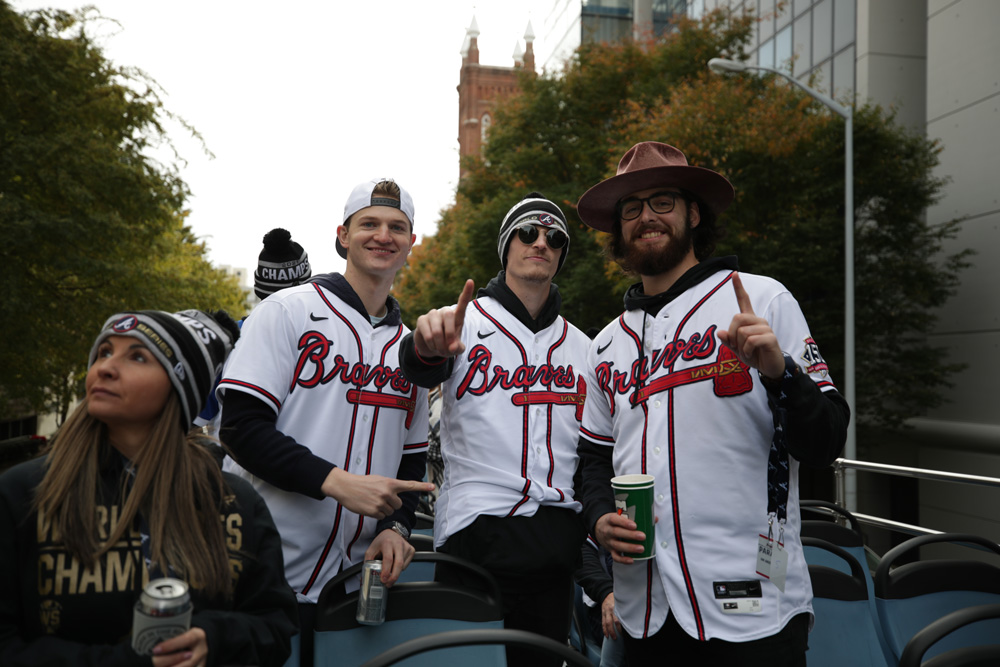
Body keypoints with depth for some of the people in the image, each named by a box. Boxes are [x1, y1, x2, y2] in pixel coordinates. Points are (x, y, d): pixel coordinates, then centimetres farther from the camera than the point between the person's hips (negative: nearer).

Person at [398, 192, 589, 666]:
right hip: (474, 532, -4)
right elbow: (418, 369, -24)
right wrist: (428, 343, -47)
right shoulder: (466, 322, -1)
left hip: (556, 541, 4)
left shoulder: (581, 347, 13)